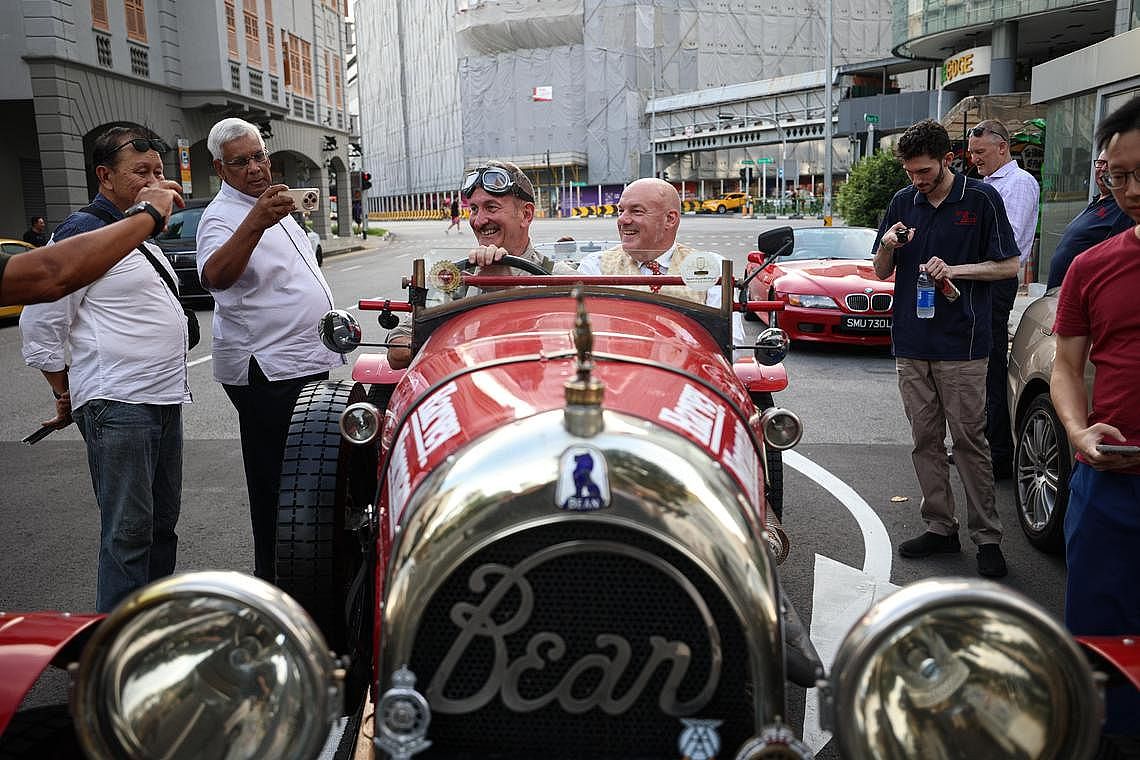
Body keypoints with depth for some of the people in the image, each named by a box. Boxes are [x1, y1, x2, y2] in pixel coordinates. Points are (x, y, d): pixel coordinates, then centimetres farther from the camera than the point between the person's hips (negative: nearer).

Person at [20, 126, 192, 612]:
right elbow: (39, 328, -10)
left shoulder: (143, 237, 18)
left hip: (165, 402, 9)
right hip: (117, 407, -9)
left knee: (162, 523, 15)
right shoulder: (82, 234, -10)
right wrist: (68, 398, -2)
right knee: (128, 531, -6)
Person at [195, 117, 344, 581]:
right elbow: (214, 277, -38)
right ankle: (272, 577, 12)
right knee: (275, 481, -1)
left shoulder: (269, 205, 14)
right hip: (268, 372, -10)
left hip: (305, 361, 10)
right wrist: (255, 224, -52)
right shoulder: (222, 216, -15)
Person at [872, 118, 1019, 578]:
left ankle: (987, 537, 7)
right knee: (925, 440, 9)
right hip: (911, 341, 5)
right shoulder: (903, 203, 9)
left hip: (961, 342, -4)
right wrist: (888, 245, -10)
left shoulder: (981, 199, -2)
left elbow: (1008, 265, -1)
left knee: (969, 439, -2)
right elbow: (882, 272, 11)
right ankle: (940, 528, 19)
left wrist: (954, 269, -15)